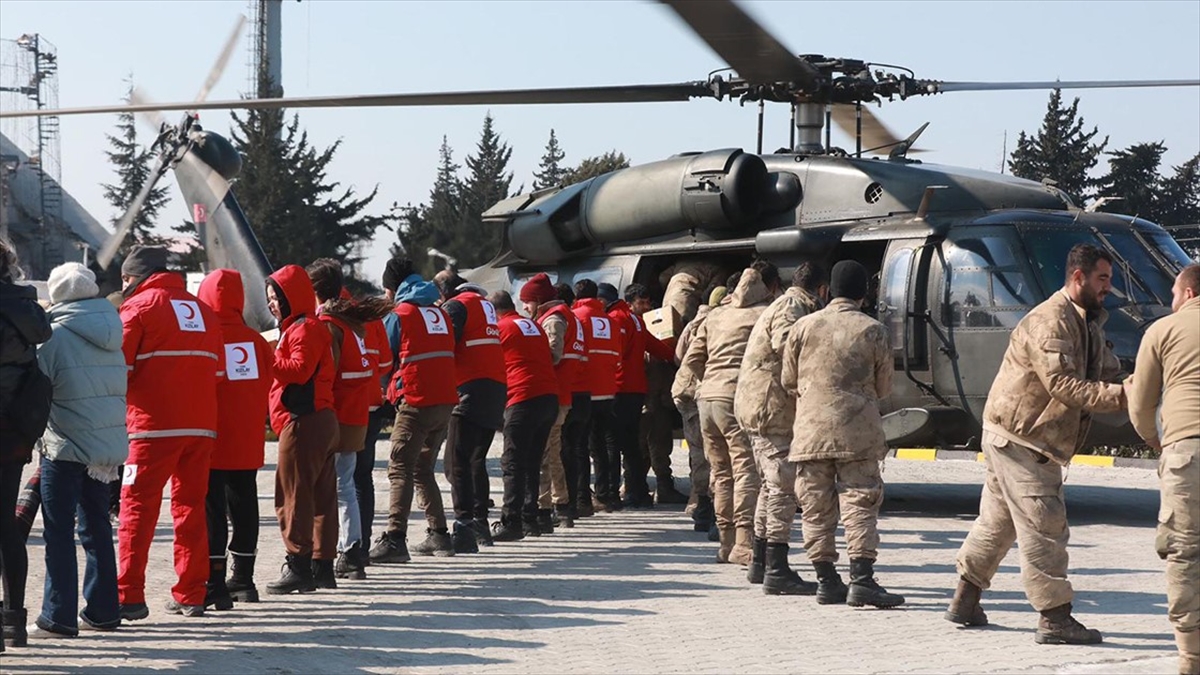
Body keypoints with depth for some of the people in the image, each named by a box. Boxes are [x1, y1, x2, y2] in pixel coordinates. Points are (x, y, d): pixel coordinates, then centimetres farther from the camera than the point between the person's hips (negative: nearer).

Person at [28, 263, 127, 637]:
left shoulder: (55, 335, -10)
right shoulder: (110, 333, 10)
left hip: (66, 447, -6)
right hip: (108, 446, 6)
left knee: (58, 531, -1)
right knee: (97, 525, 15)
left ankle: (58, 617, -2)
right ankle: (103, 610, 17)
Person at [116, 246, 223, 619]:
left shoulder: (139, 306, -2)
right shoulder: (202, 310, 14)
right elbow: (217, 369, 12)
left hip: (154, 424, -5)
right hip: (202, 424, 5)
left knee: (138, 508, -1)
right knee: (191, 506, 12)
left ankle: (129, 597, -5)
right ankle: (191, 595, 12)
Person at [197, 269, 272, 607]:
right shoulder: (254, 339, 0)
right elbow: (267, 385, 7)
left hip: (211, 440, -5)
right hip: (248, 441, 5)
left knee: (211, 510, -1)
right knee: (244, 507, 14)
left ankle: (215, 584, -4)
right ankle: (243, 581, 22)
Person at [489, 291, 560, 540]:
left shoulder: (501, 328, -1)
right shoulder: (534, 326, 18)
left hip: (523, 400, -7)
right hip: (550, 397, 7)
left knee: (513, 463, -4)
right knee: (532, 462, 15)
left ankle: (511, 522, -9)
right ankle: (531, 518, 16)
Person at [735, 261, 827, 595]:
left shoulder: (785, 305, 20)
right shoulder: (792, 308, -13)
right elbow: (785, 344, -28)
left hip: (758, 407, 11)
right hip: (772, 408, -11)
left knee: (772, 484, 19)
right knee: (783, 486, -11)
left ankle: (761, 562, 28)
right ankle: (776, 570, -14)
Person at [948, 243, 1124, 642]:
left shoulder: (1088, 323, 14)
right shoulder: (1049, 322, -20)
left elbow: (1107, 373, 12)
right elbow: (1062, 383, -29)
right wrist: (1118, 397, -34)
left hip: (1038, 441, 11)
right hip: (1018, 438, -11)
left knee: (998, 519, 17)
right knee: (1043, 524, -11)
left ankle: (965, 601, 27)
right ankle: (1055, 617, -10)